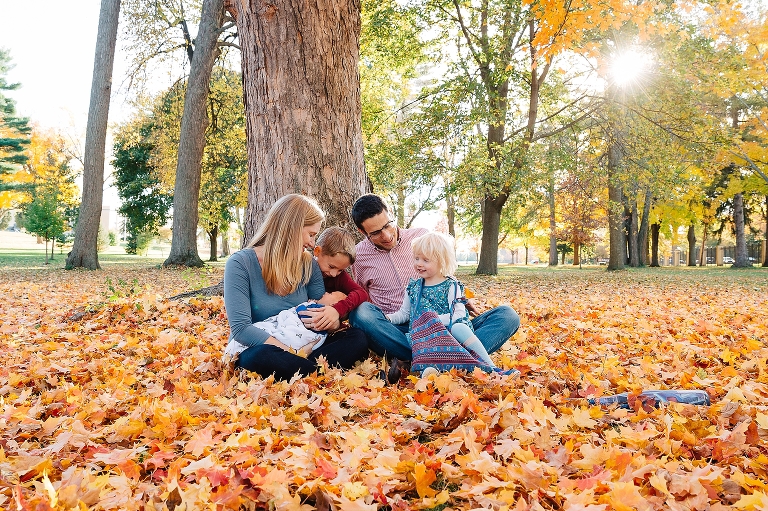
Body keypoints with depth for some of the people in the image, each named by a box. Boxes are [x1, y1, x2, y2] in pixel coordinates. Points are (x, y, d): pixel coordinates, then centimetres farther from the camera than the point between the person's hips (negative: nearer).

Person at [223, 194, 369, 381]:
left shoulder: (308, 264, 4)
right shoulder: (241, 264, -11)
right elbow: (241, 329, -20)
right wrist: (294, 354, -25)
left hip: (302, 349, 5)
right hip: (254, 352, -5)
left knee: (356, 338, -16)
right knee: (263, 356, -39)